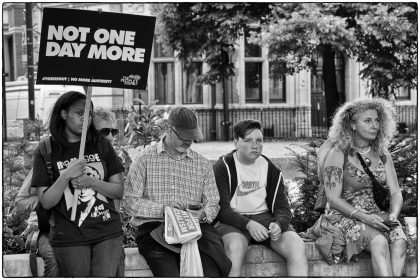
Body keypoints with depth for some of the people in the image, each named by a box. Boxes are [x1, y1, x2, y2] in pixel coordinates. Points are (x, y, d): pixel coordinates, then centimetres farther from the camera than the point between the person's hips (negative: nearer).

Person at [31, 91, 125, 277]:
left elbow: (119, 191, 7)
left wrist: (91, 182, -10)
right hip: (69, 238, -2)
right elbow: (46, 202, -3)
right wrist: (66, 176, -18)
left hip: (108, 233, 2)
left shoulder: (101, 145, 9)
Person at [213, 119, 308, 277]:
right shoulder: (222, 167, -1)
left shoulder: (271, 169, 12)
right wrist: (248, 224, -26)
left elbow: (283, 208, 8)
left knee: (297, 246, -23)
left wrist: (278, 224, -17)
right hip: (233, 221, -4)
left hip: (265, 218, 4)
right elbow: (221, 209, -10)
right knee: (234, 246, -38)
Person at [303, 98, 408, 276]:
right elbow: (333, 199, -10)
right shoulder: (338, 154, -5)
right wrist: (363, 216, -21)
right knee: (379, 242, -34)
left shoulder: (382, 155, 11)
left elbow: (396, 193, 9)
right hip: (344, 217, -4)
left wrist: (393, 215, -14)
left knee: (399, 241, -28)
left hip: (378, 216, 5)